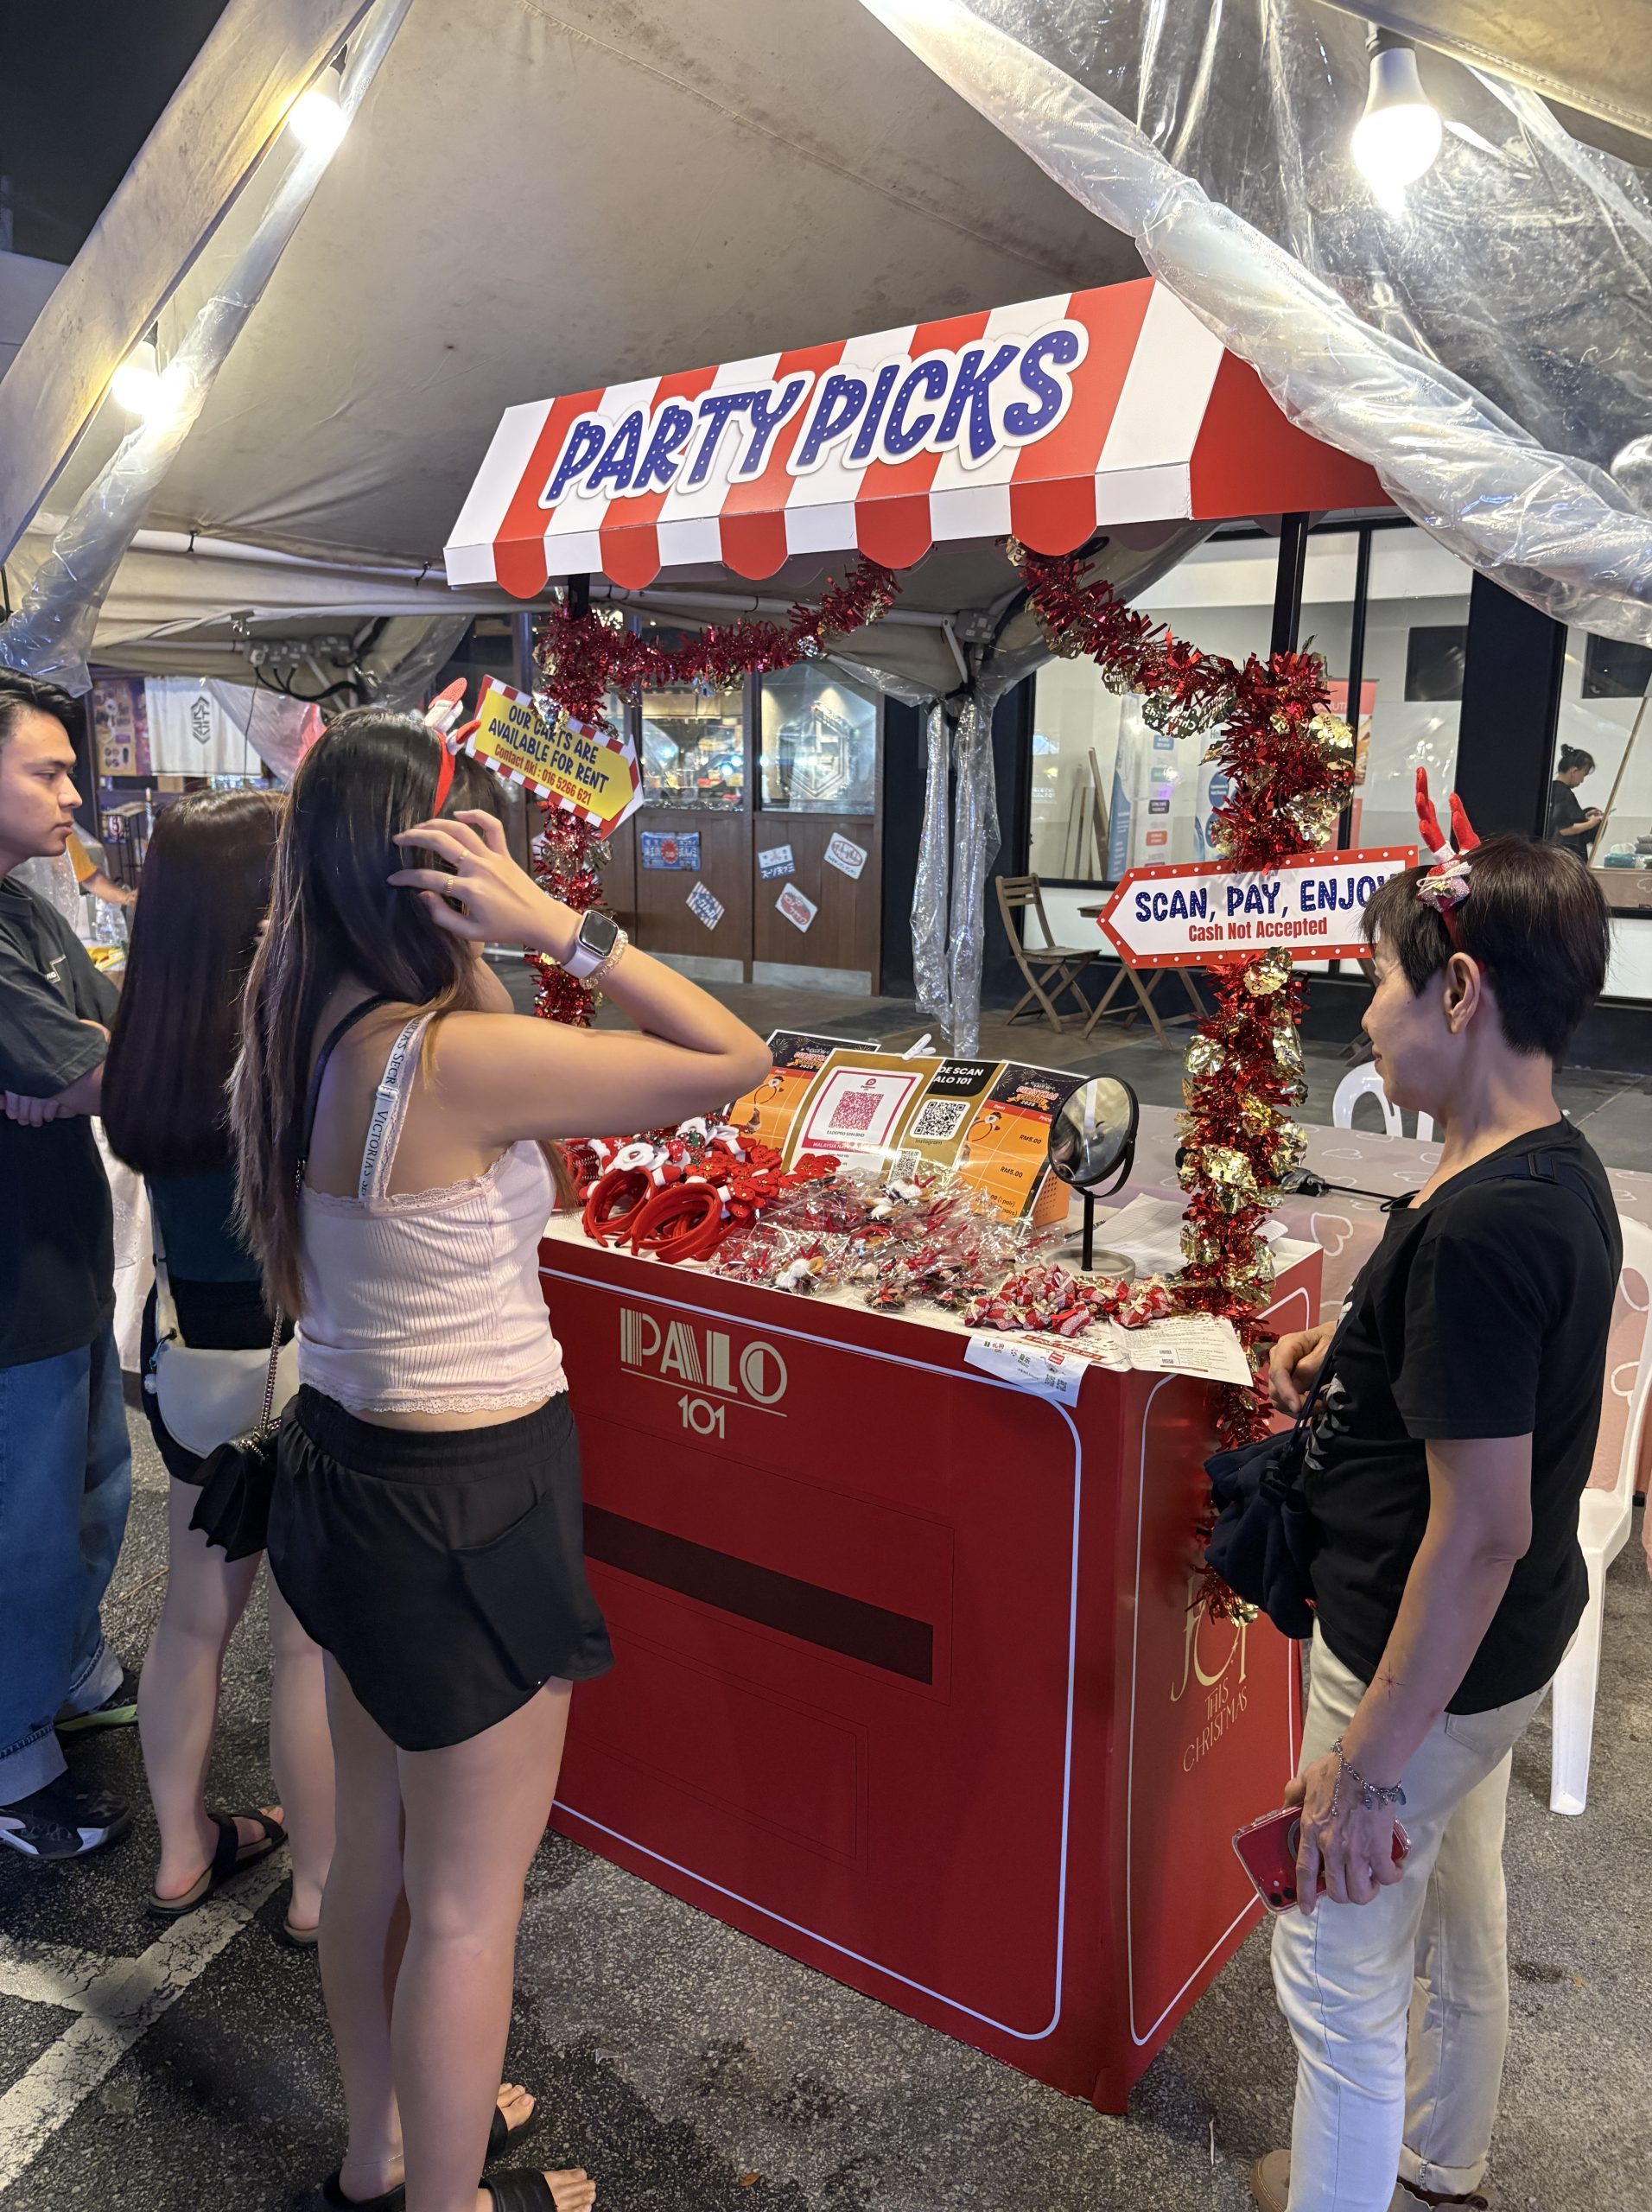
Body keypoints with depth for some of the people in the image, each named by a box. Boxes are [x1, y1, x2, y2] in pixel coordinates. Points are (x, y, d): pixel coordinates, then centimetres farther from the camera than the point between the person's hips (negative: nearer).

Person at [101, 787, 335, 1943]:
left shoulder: (148, 1037, -4)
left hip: (189, 1354, 7)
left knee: (197, 1609, 23)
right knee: (313, 1637, 11)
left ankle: (183, 1850, 43)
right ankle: (322, 1887, 30)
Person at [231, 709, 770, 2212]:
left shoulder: (306, 1029, -1)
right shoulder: (457, 1059, -26)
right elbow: (736, 1059, -23)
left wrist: (486, 954, 6)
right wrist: (561, 928, -23)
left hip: (344, 1464, 9)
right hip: (464, 1507, -9)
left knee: (378, 1848, 27)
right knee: (469, 1901, 13)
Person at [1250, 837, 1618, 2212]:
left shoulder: (1478, 1228, -31)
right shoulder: (1562, 1172, -1)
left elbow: (1482, 1529, -29)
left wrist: (1368, 1756, -21)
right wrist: (1352, 1358, 2)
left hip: (1426, 1655, -10)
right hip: (1507, 1640, 10)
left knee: (1339, 1970, 10)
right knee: (1461, 1919, 28)